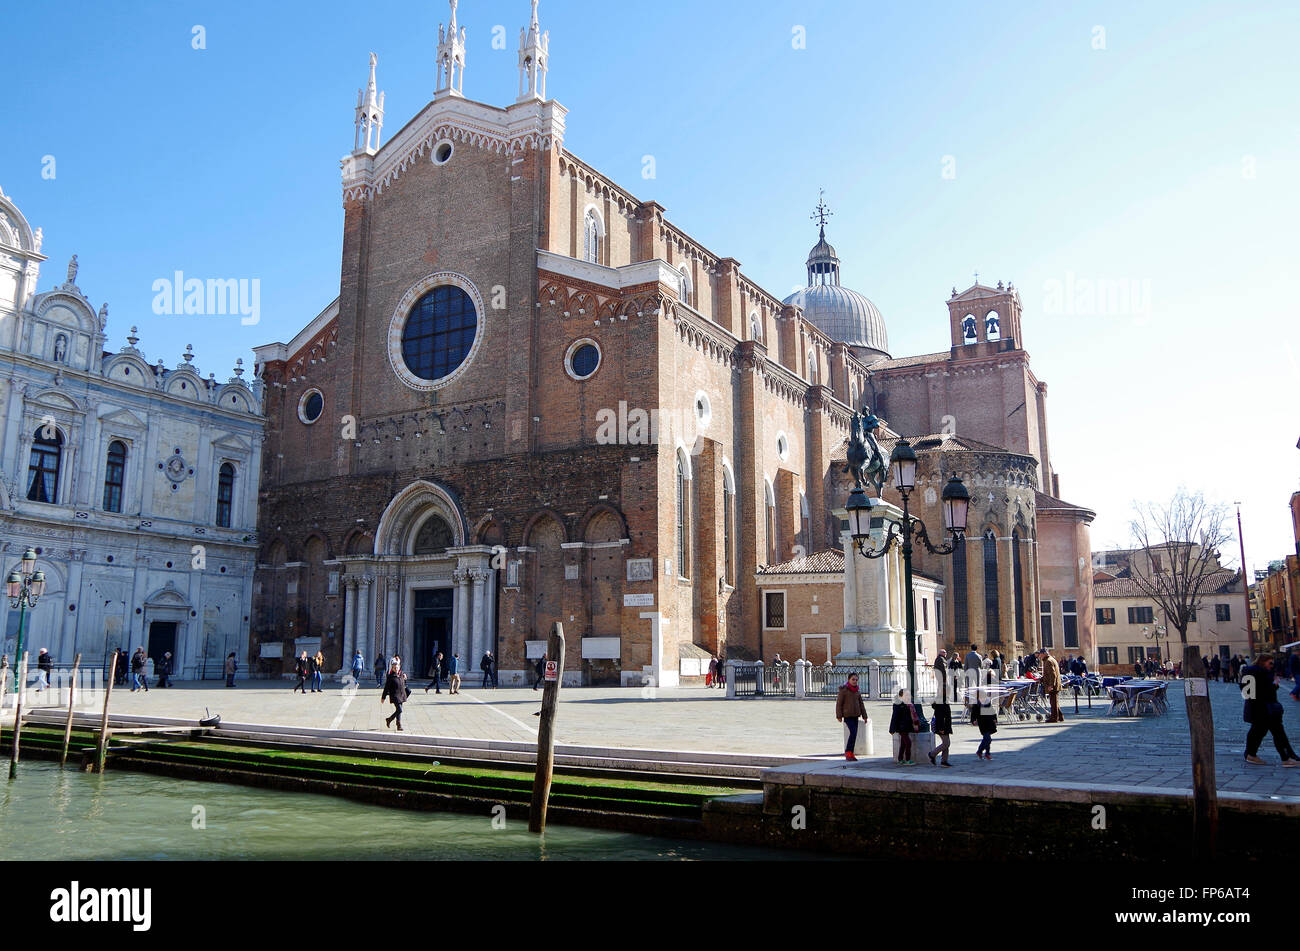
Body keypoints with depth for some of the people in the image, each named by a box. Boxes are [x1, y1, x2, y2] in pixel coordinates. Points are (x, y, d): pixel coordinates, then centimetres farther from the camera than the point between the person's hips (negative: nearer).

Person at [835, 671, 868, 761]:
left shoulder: (857, 691, 14)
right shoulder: (843, 690, -5)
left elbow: (861, 704, 18)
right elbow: (838, 703, -6)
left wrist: (864, 716, 13)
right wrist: (839, 716, -10)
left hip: (855, 716, 6)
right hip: (847, 715, -6)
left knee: (854, 734, 5)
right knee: (853, 732, -18)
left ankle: (850, 754, 12)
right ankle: (848, 752, -9)